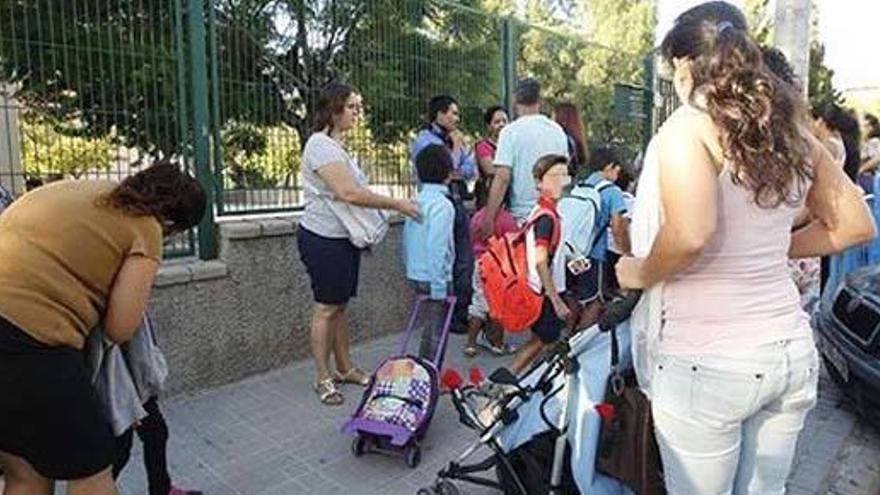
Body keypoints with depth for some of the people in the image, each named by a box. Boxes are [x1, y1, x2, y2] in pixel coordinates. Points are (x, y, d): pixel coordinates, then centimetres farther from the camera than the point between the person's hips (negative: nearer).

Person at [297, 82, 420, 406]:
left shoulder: (337, 145, 15)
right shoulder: (320, 144, -16)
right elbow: (349, 193, -27)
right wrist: (397, 205, -22)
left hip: (344, 237, 9)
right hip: (323, 238, -9)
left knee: (340, 305, 15)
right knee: (326, 308, 0)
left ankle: (345, 368, 27)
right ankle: (322, 378, 13)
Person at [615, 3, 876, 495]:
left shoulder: (689, 126, -13)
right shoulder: (792, 129, 7)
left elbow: (690, 235, -29)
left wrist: (641, 274, -11)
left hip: (705, 360, -6)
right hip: (792, 350, 7)